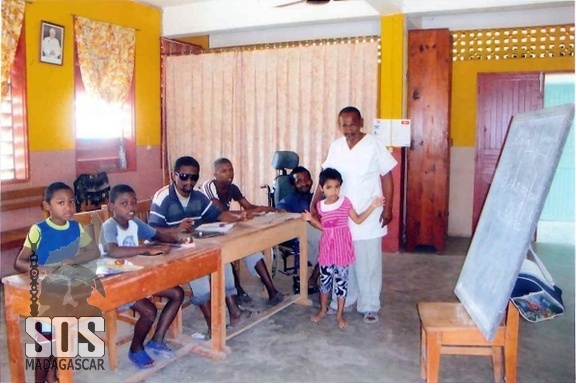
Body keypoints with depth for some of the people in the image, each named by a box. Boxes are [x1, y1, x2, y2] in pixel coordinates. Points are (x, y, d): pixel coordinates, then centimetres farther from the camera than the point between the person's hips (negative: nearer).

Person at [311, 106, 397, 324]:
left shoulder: (374, 145, -11)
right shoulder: (336, 146, 2)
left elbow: (387, 177, -7)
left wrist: (387, 208, -11)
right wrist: (314, 202, 0)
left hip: (369, 216, -4)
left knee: (368, 263, 4)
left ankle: (370, 306, 18)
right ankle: (343, 300, 30)